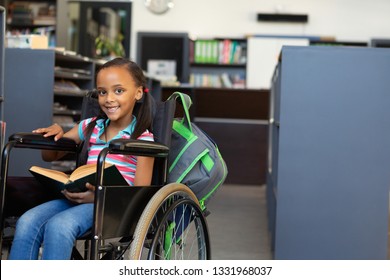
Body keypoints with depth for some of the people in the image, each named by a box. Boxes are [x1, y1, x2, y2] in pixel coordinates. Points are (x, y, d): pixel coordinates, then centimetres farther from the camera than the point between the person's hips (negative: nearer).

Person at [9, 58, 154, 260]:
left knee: (59, 225, -34)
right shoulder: (91, 127, 19)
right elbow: (50, 156, 29)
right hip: (78, 197, 6)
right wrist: (55, 134, 6)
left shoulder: (142, 138, 1)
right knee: (27, 222, -23)